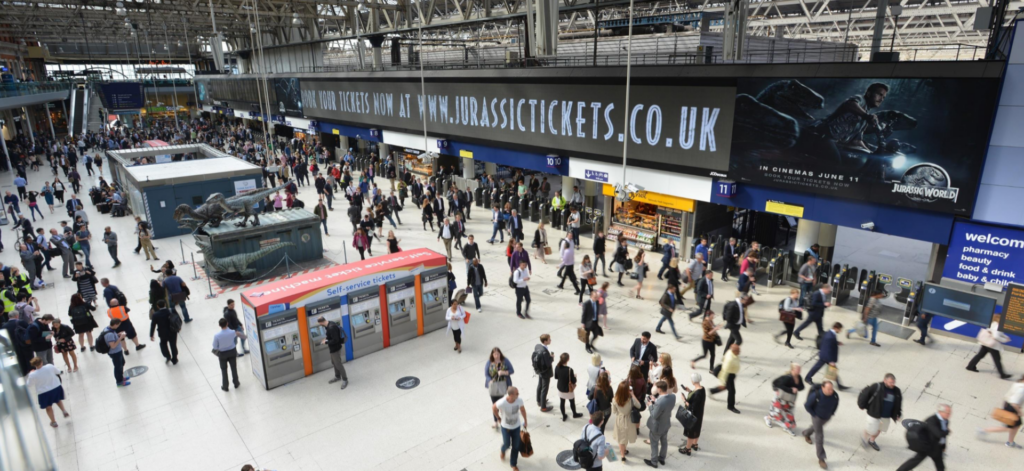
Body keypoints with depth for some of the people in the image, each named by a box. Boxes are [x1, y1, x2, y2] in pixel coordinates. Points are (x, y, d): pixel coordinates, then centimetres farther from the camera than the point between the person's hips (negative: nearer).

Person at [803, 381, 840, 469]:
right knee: (819, 436, -2)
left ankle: (806, 434, 64)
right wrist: (814, 415, -14)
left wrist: (831, 413, 5)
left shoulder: (835, 395, -23)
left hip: (827, 417, 5)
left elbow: (836, 403, 2)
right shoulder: (816, 395, -36)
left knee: (816, 427, 31)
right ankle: (821, 459, 7)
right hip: (817, 417, -5)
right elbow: (807, 405, -21)